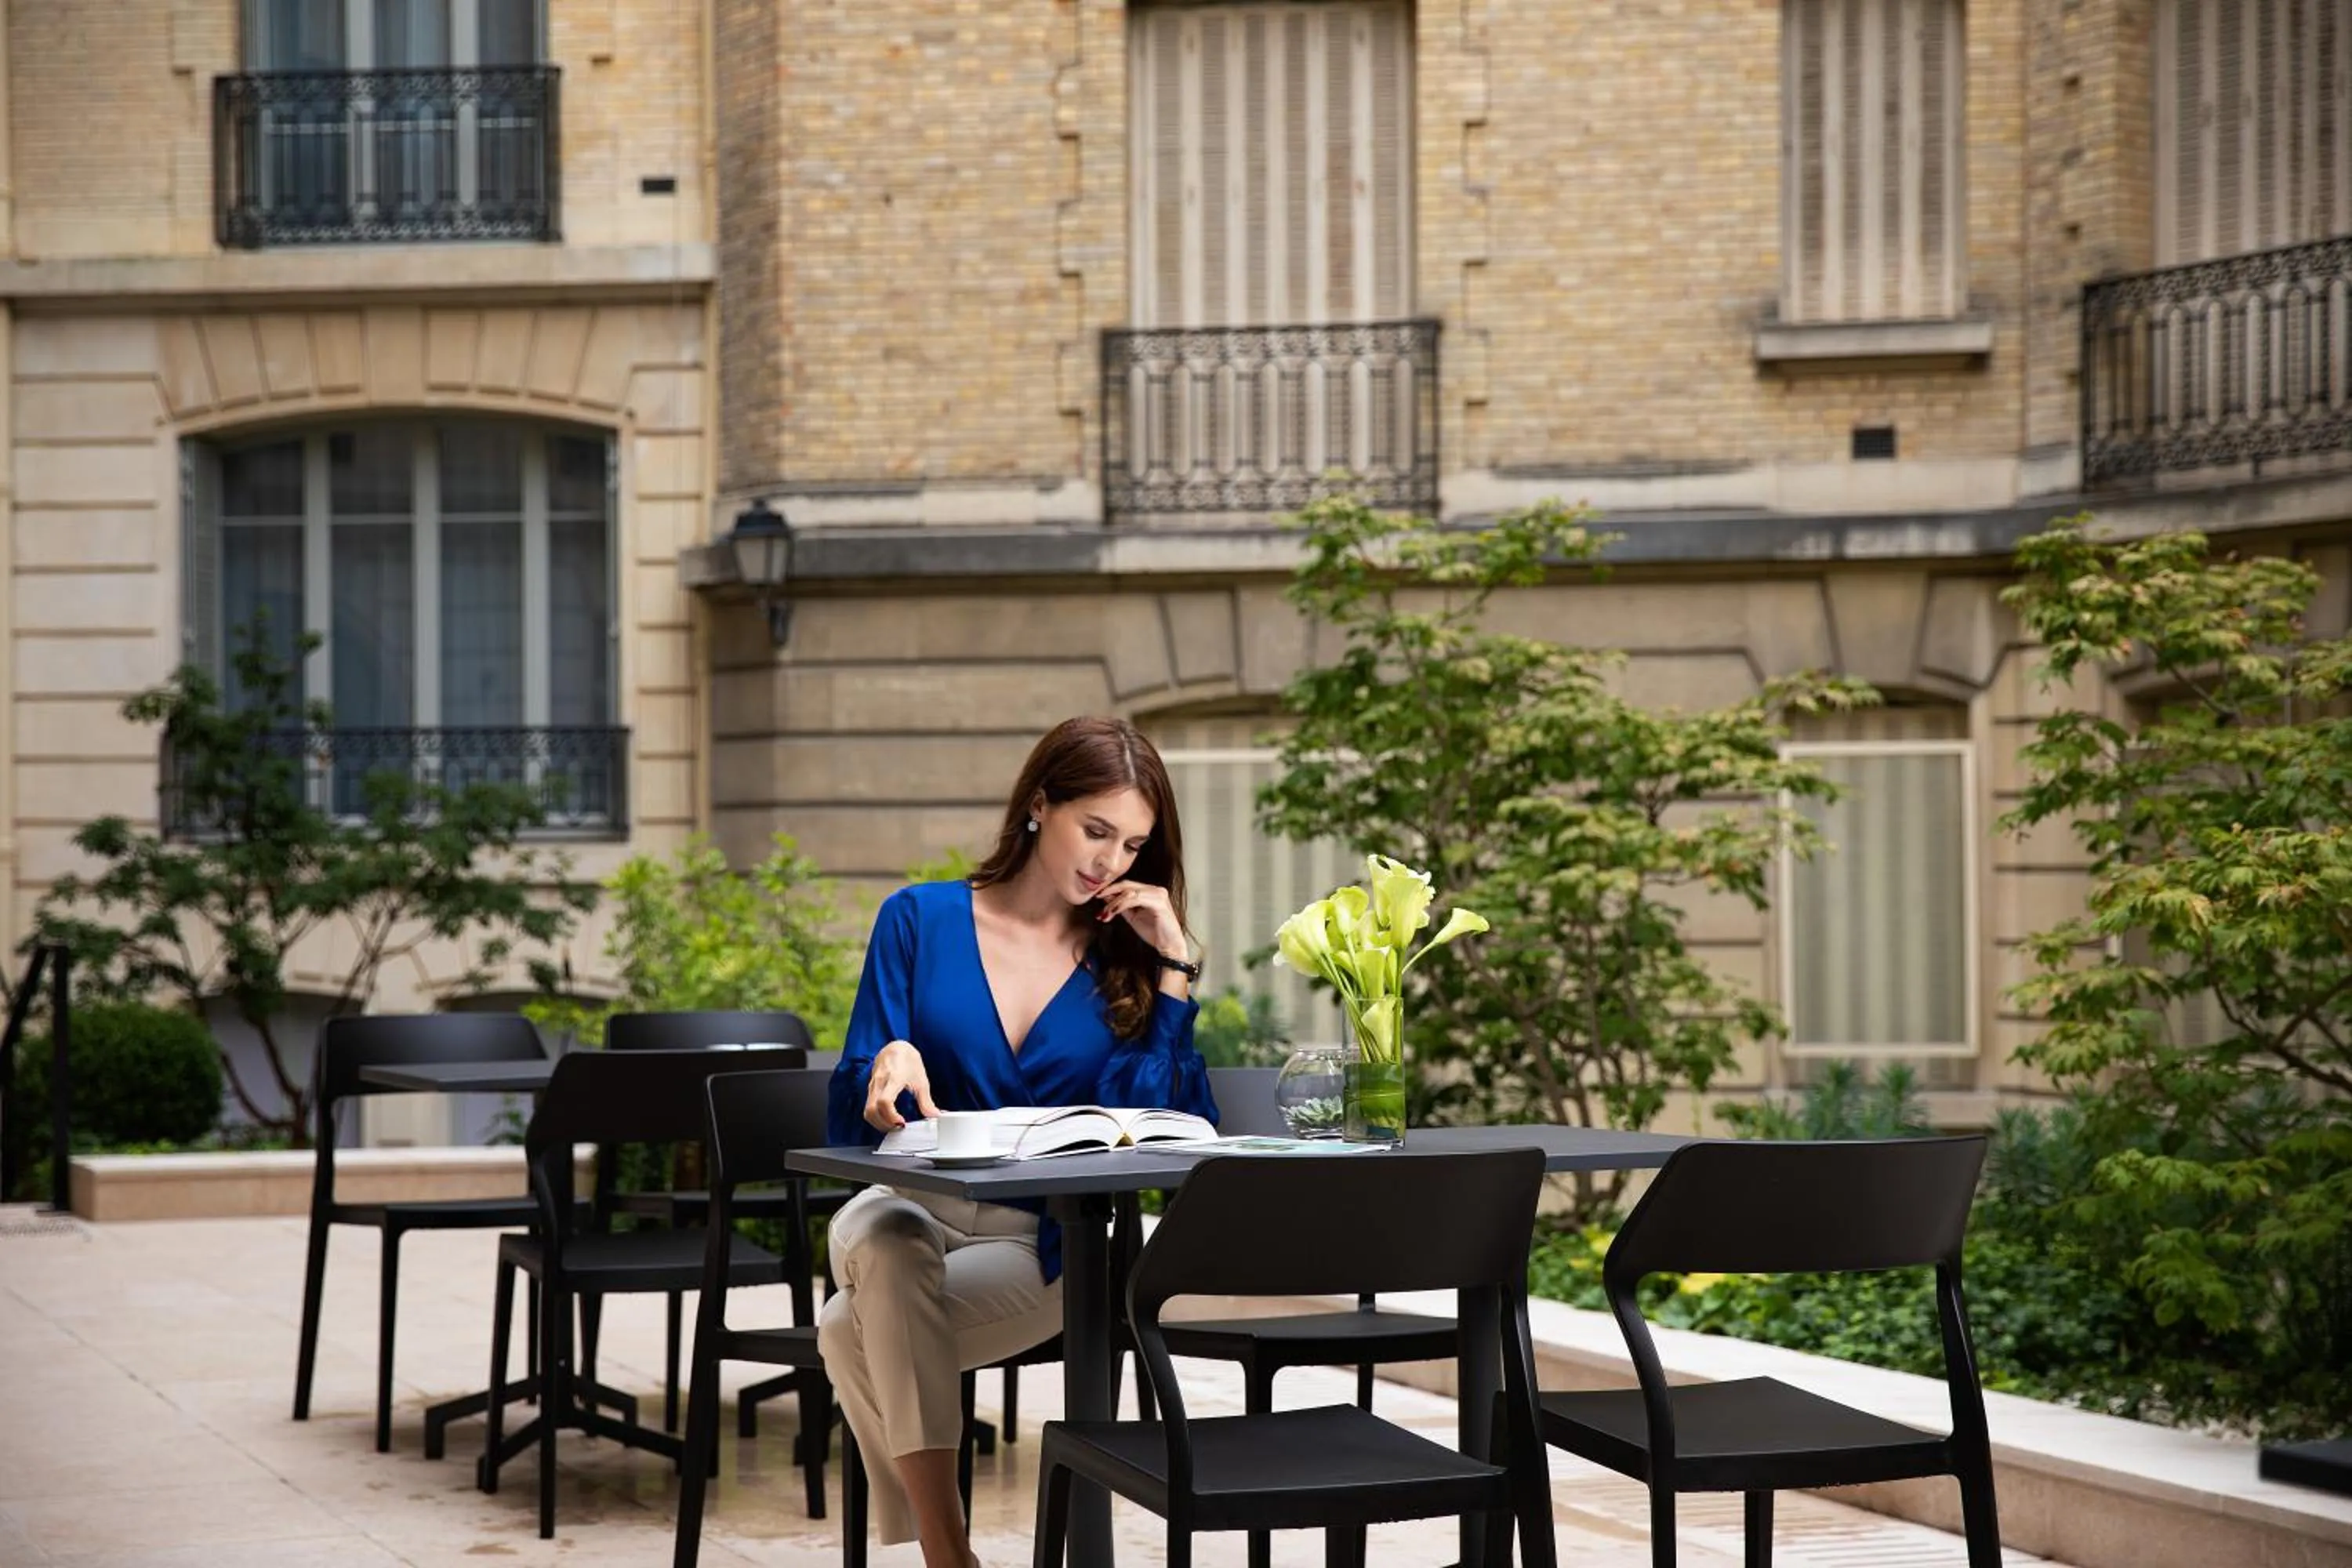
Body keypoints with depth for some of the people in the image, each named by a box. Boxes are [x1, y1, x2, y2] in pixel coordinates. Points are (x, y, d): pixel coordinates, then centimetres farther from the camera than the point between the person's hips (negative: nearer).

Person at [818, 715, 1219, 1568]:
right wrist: (890, 1066, -23)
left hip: (1043, 1242, 0)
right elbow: (851, 1120, 1)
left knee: (858, 1328, -31)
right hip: (913, 1208, 0)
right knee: (887, 1246, -38)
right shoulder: (921, 919, 4)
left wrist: (1173, 968, -8)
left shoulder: (1128, 957, 7)